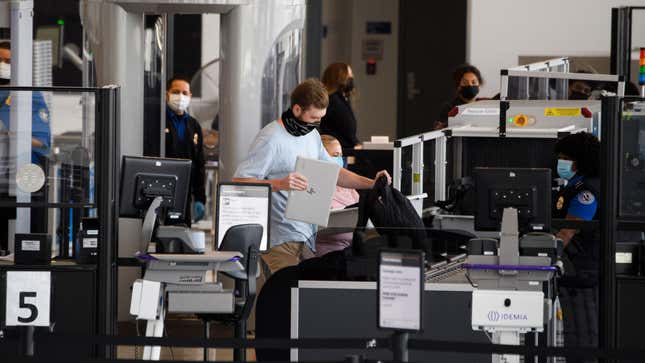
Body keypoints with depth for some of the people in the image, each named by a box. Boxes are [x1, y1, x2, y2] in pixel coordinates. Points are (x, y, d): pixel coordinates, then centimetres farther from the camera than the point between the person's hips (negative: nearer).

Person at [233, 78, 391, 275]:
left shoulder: (312, 134, 15)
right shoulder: (270, 139, -13)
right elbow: (239, 181, -18)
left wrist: (371, 183, 9)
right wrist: (279, 184, -31)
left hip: (308, 235, 8)